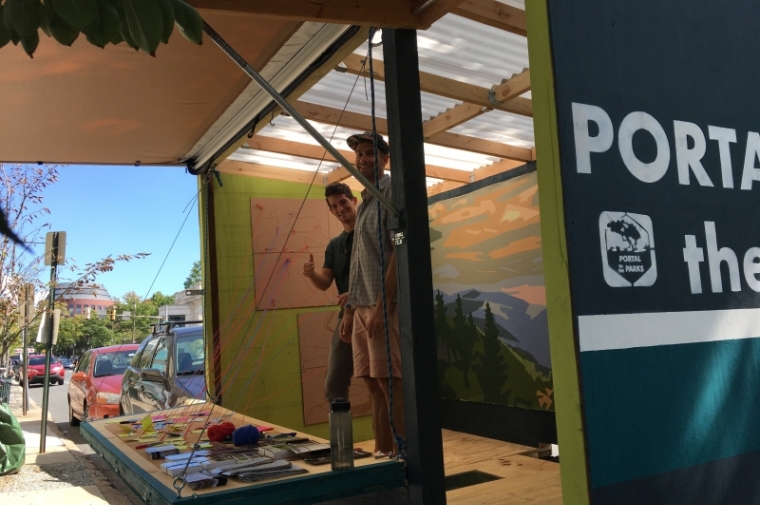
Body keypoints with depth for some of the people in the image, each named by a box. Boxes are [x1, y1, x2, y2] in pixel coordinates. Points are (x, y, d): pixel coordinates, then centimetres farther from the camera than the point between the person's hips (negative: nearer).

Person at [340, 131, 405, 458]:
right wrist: (349, 311, 17)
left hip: (383, 305, -8)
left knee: (390, 381, -7)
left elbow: (399, 250, -15)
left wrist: (381, 305, -20)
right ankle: (382, 451, 17)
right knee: (373, 382, 9)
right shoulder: (364, 203, 21)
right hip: (361, 306, 8)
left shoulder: (391, 192, -4)